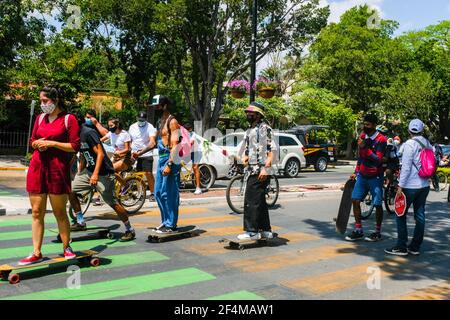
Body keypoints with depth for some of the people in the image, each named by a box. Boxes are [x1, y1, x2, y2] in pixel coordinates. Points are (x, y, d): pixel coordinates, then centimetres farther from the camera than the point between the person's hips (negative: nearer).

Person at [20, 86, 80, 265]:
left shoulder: (69, 119, -2)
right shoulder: (40, 118, 14)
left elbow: (75, 147, -7)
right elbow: (32, 142, 20)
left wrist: (52, 143, -13)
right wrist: (38, 143, -2)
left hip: (58, 169, -5)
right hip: (37, 167, 5)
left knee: (59, 212, 3)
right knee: (36, 212, 4)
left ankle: (67, 248, 18)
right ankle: (36, 253, 11)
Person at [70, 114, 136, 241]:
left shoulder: (88, 133, -18)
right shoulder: (78, 134, 9)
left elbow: (100, 154, -24)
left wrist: (95, 174, -33)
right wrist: (79, 175, 22)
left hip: (103, 173, -9)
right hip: (89, 171, 9)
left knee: (113, 203, -6)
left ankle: (130, 230, 8)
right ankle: (80, 222, 16)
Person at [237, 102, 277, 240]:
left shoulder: (264, 128, -9)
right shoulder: (250, 130, 19)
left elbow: (271, 150, -16)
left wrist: (266, 168, -23)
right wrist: (245, 157, 7)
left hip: (260, 171, -10)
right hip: (252, 170, 10)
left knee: (251, 201, -10)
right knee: (260, 201, 13)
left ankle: (252, 231, -3)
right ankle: (266, 230, 21)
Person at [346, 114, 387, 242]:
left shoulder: (381, 139, -13)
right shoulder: (363, 136, 9)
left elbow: (378, 160, -20)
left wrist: (365, 147, -28)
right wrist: (356, 172, 18)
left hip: (375, 177, -6)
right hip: (362, 175, 6)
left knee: (377, 205, 3)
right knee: (355, 200, 1)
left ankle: (377, 232, 18)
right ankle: (358, 231, 10)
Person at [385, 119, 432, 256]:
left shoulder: (410, 144, -13)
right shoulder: (428, 144, 8)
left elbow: (406, 167, -17)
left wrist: (400, 185, -15)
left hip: (410, 185, -7)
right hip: (424, 185, 7)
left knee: (401, 215, 1)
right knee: (420, 215, 10)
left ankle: (401, 247, 2)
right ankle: (415, 247, 17)